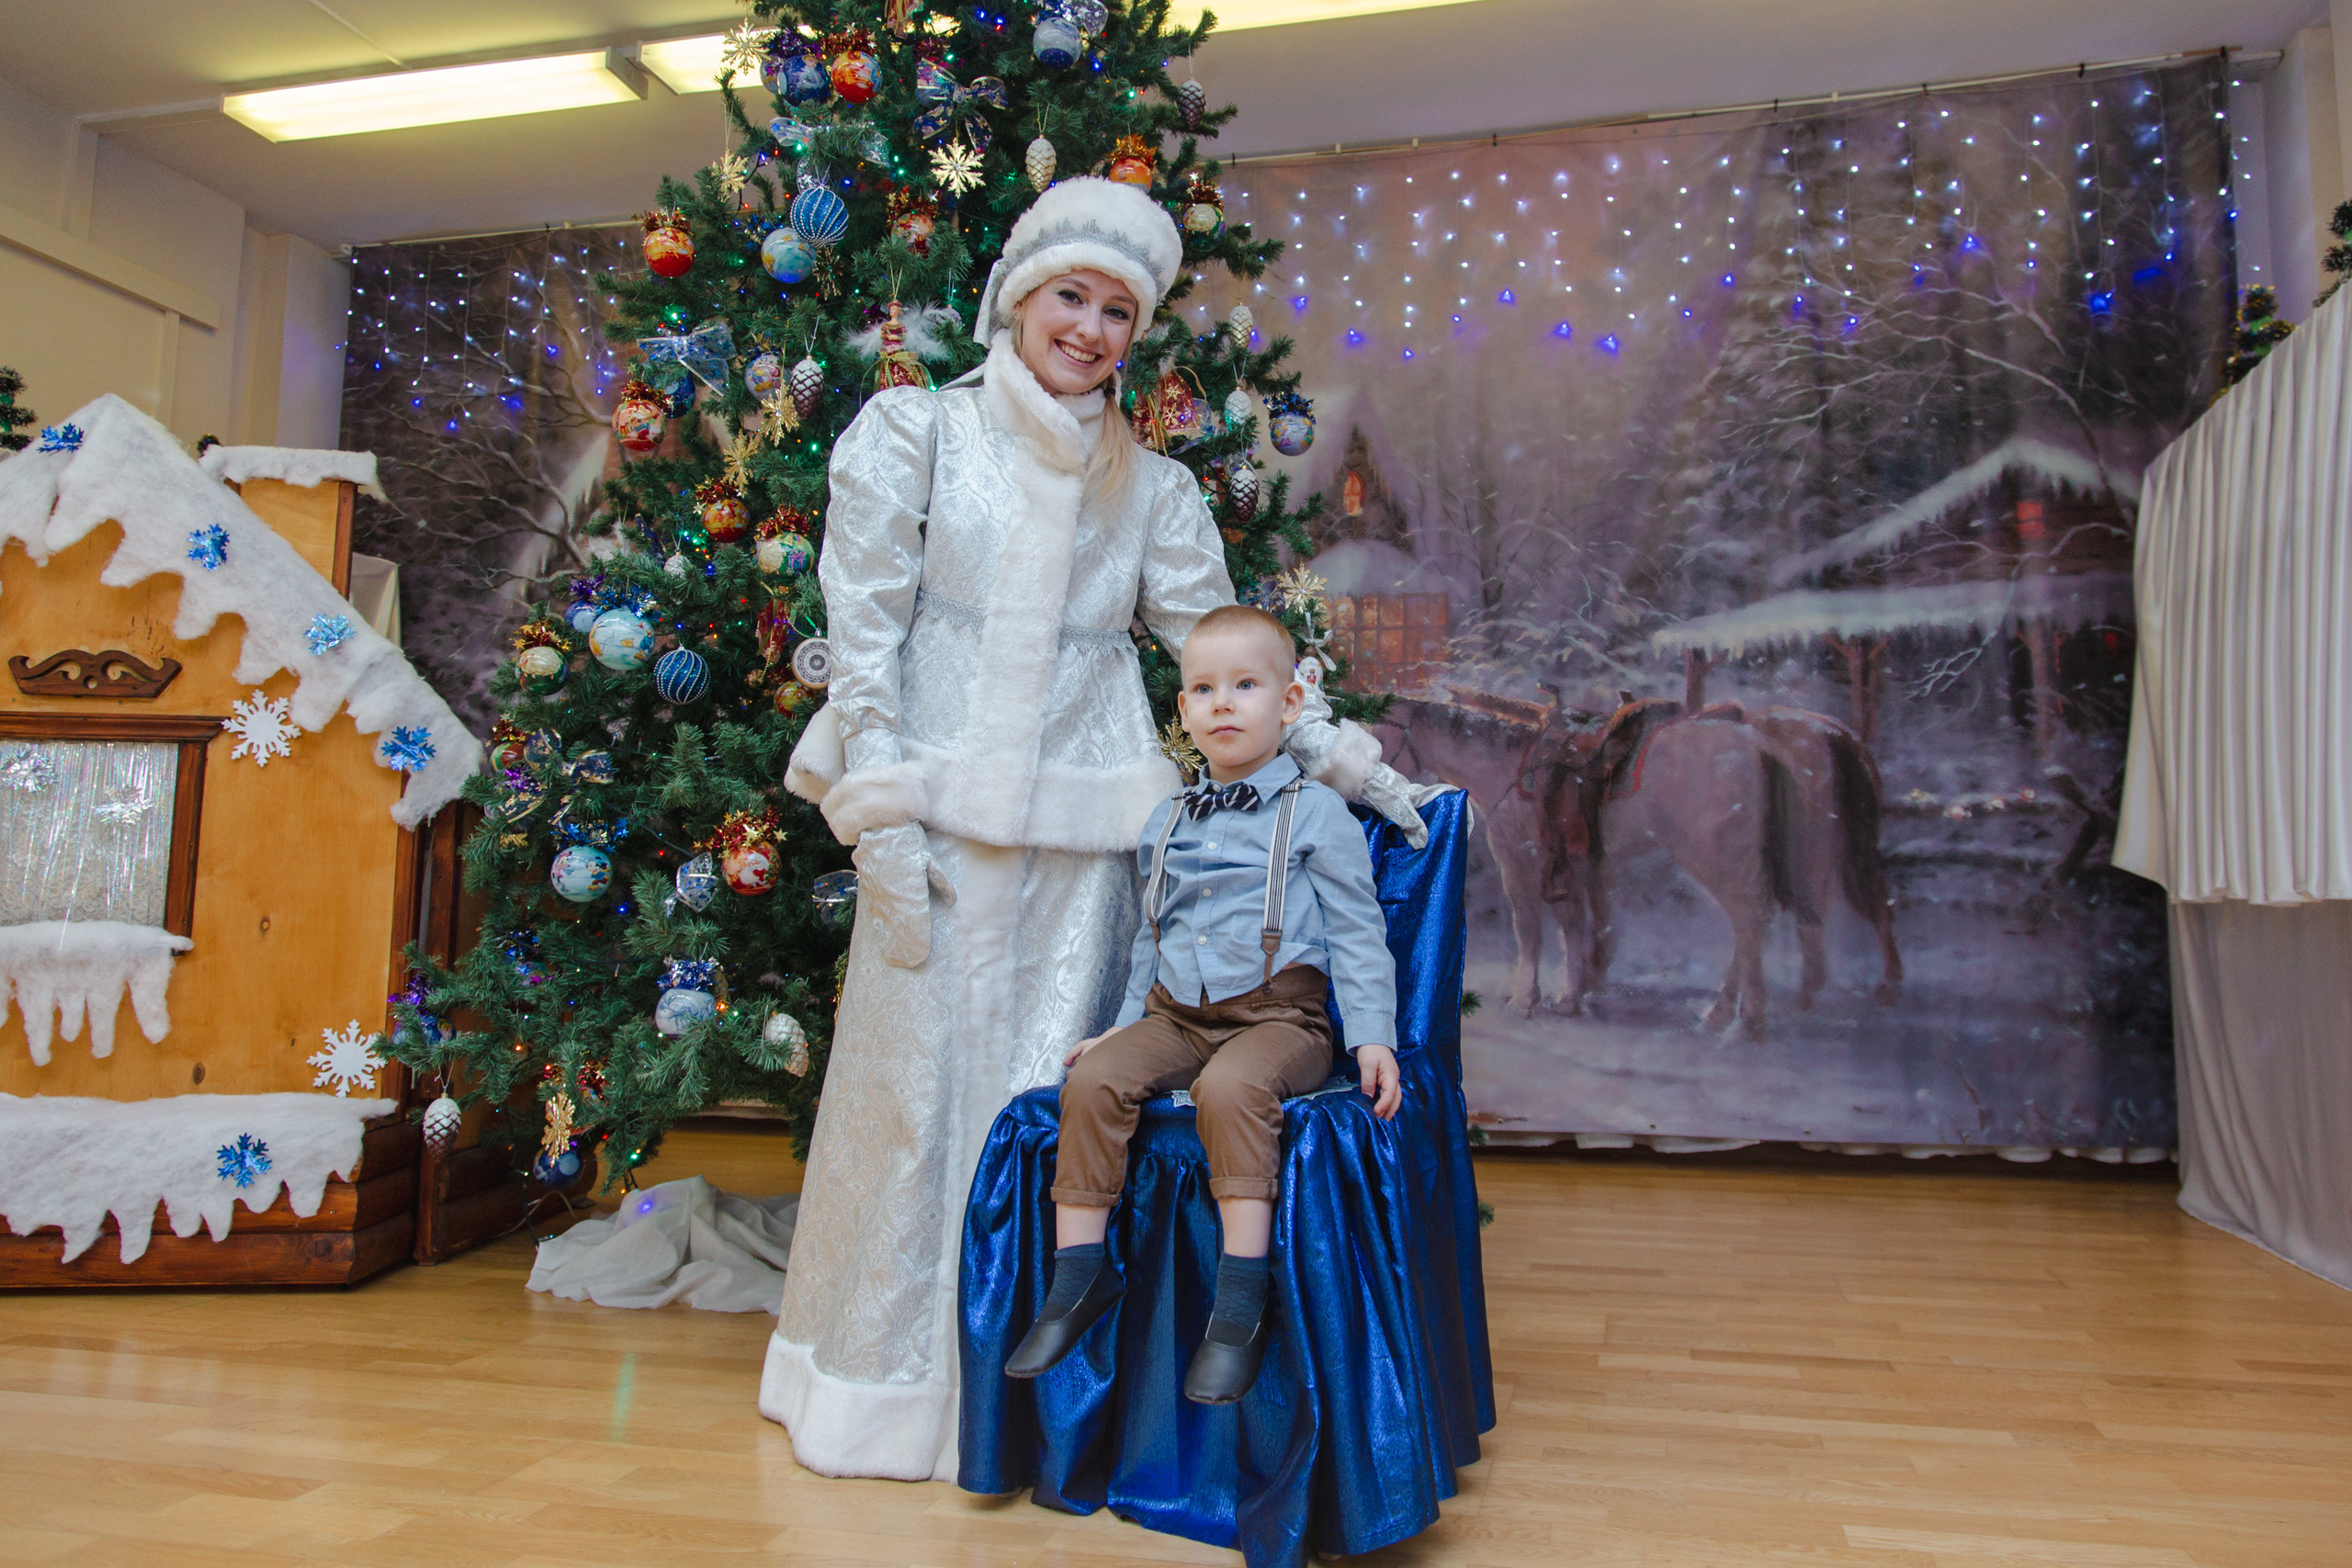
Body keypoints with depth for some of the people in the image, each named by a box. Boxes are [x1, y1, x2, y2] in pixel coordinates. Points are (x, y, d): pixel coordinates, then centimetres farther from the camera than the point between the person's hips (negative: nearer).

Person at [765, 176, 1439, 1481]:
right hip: (942, 816, -2)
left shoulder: (1152, 487, 12)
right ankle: (887, 1376, 21)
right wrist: (879, 813, -8)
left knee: (1056, 1090, 4)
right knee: (916, 1078, 3)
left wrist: (1340, 755, 4)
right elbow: (862, 634, -1)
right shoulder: (913, 431, 5)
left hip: (1084, 828, 2)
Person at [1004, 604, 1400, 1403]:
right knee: (1094, 1080, -21)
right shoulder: (1167, 823, 18)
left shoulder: (1315, 812, 3)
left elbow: (1357, 931, -1)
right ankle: (1079, 1274, -11)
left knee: (1229, 1088, -35)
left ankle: (1240, 1301, -29)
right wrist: (1124, 1024, 19)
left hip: (1279, 1014, -5)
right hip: (1176, 1014, 5)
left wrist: (1372, 1036, -10)